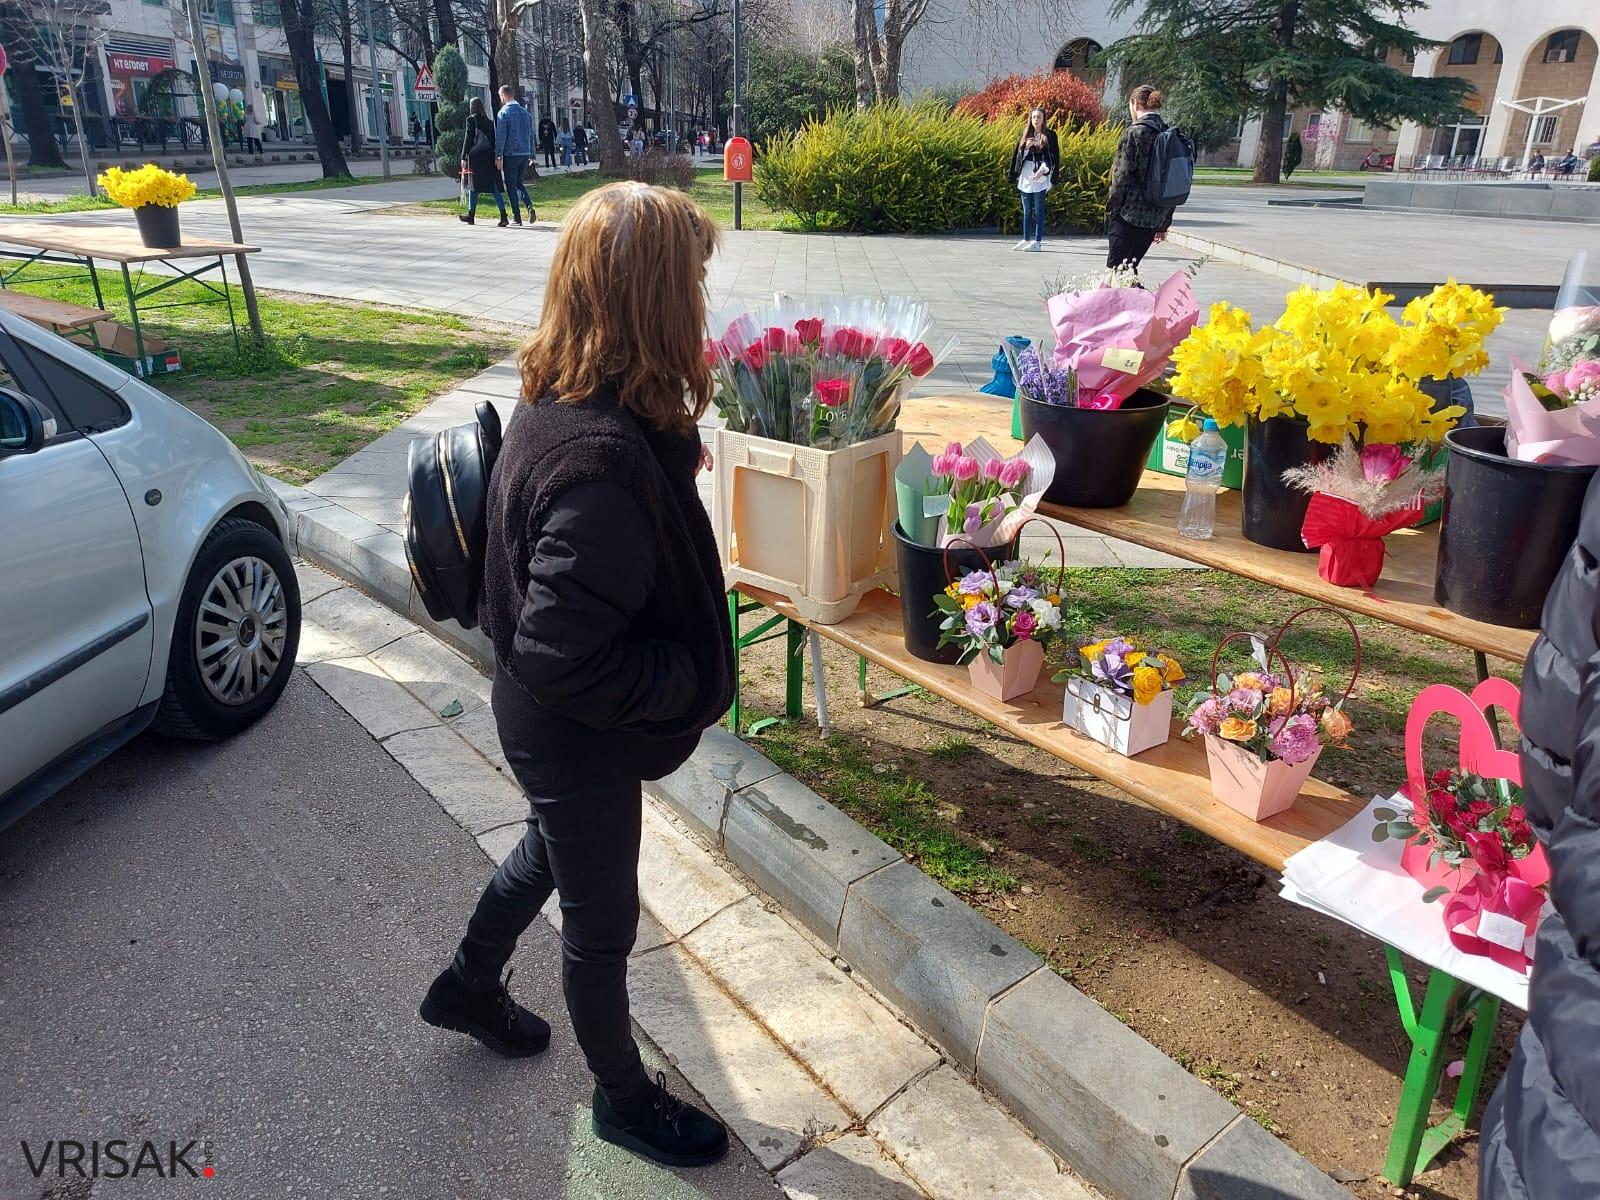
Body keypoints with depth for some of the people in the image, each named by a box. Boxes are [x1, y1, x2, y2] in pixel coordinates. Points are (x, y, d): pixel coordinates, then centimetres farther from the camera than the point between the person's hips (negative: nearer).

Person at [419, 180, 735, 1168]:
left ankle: (469, 985, 61)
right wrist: (702, 684, -21)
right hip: (576, 732, -9)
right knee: (603, 921, 16)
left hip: (543, 716, 9)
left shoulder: (561, 399, -7)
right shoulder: (604, 462, -37)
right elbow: (564, 659, -34)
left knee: (555, 849, 33)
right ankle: (624, 1097, 45)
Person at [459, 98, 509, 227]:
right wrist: (497, 157, 13)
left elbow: (468, 139, -6)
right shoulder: (489, 121, 10)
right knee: (494, 186, -2)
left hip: (476, 157, -4)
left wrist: (464, 157, -4)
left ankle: (471, 215, 12)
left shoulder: (471, 120, -3)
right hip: (490, 157, 4)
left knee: (473, 186, 6)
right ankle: (503, 215, -14)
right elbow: (494, 139, 10)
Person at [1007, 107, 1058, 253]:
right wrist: (1026, 147, -9)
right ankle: (1026, 240, 14)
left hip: (1041, 177, -4)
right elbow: (1018, 155, 11)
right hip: (1025, 175, 4)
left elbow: (1052, 156, -6)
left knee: (1038, 209, -4)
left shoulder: (1049, 135, 0)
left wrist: (1043, 169, -20)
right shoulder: (1026, 135, 12)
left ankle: (1038, 241, -3)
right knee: (1026, 210, 8)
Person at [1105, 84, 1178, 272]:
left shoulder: (1134, 132, -9)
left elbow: (1122, 176, -12)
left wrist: (1112, 210, -1)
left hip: (1129, 215, -7)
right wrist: (1164, 224, 19)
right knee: (1130, 267, 16)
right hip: (1155, 217, 7)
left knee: (1116, 267, -3)